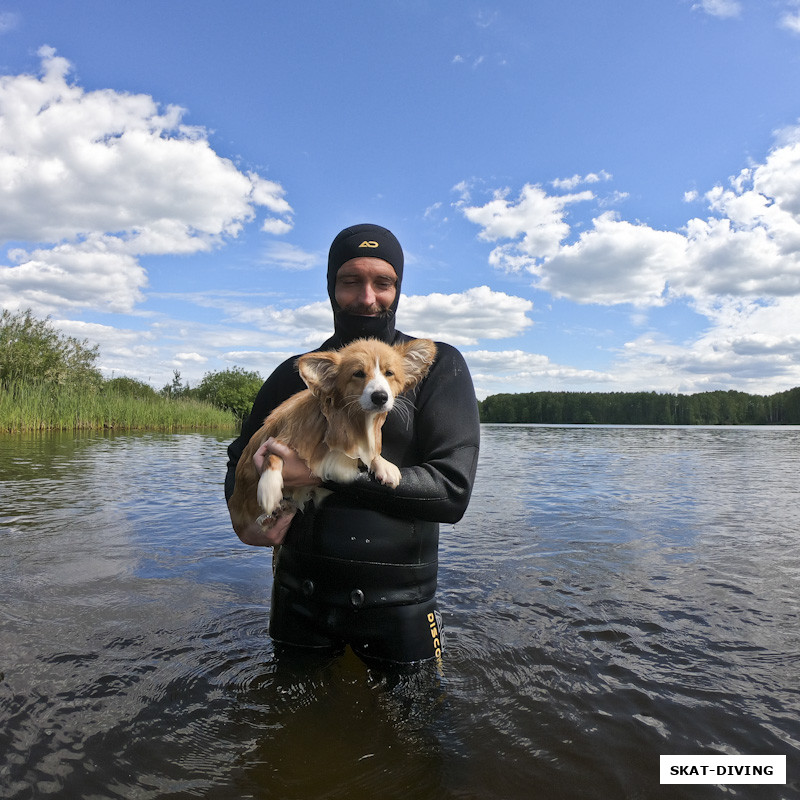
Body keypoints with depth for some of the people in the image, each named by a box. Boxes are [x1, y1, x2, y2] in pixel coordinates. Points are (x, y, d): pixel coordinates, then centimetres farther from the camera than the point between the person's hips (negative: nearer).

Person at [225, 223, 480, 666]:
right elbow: (241, 459, 16)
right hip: (299, 598, 3)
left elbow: (451, 489, -16)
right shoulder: (294, 375, 6)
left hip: (397, 604, -2)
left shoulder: (437, 366, -5)